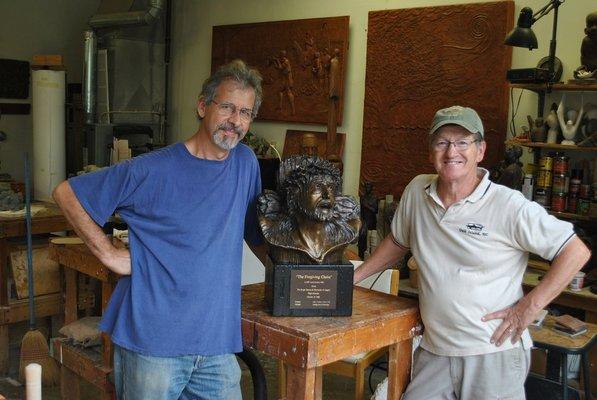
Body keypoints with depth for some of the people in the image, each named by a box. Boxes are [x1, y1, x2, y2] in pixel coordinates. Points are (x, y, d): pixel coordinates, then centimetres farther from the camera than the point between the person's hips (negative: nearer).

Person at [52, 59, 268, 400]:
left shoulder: (246, 164, 4)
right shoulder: (152, 171, -10)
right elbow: (67, 194, -3)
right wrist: (109, 254, -7)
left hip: (218, 345, 4)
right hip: (152, 344, -4)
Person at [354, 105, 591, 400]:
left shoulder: (509, 206, -14)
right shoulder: (416, 191, 2)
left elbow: (576, 252, -10)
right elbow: (398, 242, 18)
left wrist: (529, 306, -12)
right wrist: (354, 277, 15)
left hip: (494, 354, -4)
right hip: (434, 351, 5)